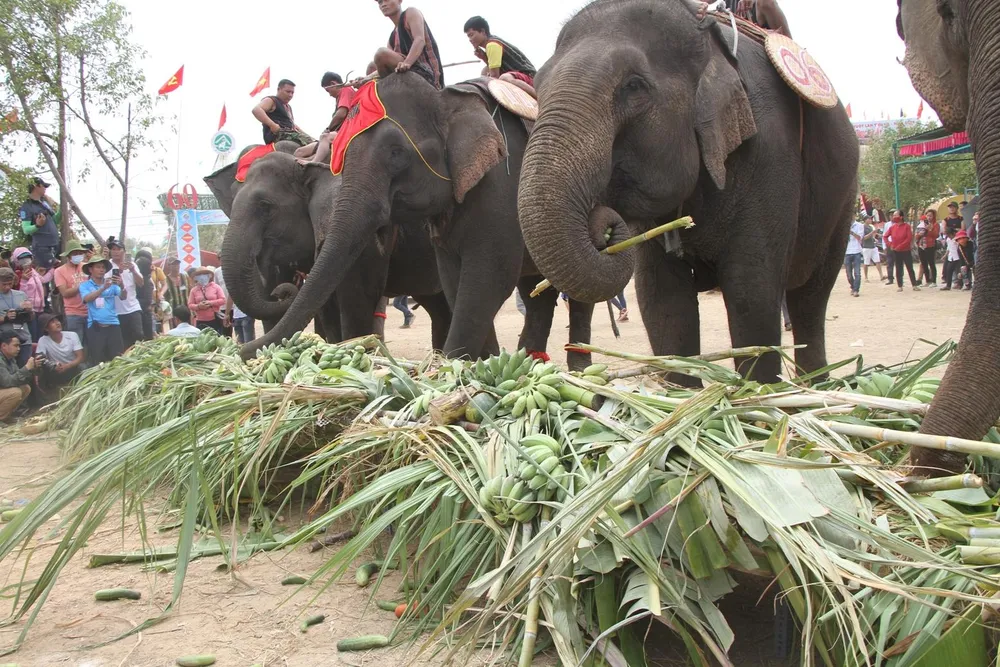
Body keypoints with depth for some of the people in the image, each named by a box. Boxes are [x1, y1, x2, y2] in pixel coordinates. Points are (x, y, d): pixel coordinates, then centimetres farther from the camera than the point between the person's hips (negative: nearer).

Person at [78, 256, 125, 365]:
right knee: (97, 361, 2)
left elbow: (123, 297, -5)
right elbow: (87, 298, -15)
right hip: (95, 327, -1)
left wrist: (122, 286, -28)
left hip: (113, 325, 1)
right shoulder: (85, 285, 4)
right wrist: (103, 288, -30)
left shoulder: (112, 284, 8)